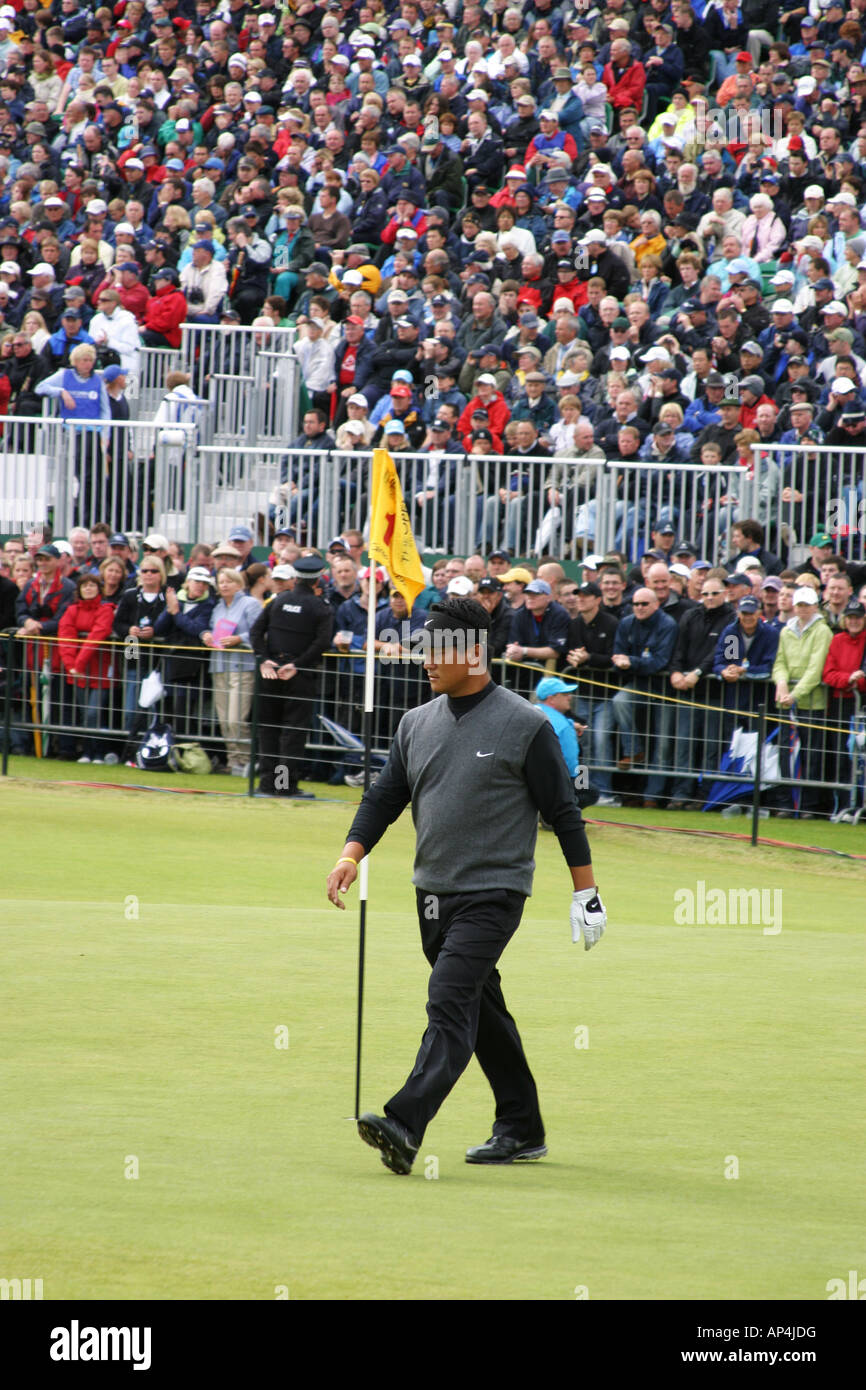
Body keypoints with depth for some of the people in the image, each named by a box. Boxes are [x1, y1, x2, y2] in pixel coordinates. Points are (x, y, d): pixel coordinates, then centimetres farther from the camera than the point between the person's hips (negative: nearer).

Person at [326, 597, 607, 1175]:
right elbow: (385, 797, 10)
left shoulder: (525, 725, -7)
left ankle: (405, 1127, -30)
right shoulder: (417, 724, 9)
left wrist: (586, 892, -3)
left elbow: (563, 811, -3)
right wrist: (353, 853, -7)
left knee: (450, 1004, -18)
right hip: (434, 891, 7)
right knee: (482, 1009, 13)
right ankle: (522, 1130, 23)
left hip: (493, 893, -7)